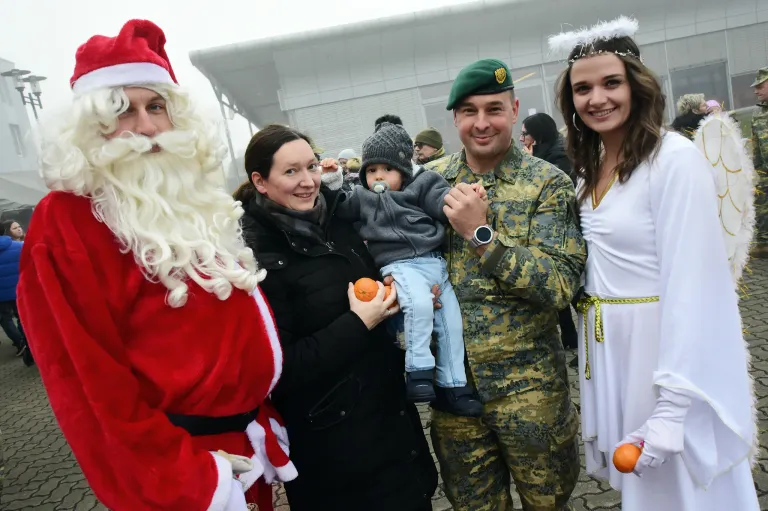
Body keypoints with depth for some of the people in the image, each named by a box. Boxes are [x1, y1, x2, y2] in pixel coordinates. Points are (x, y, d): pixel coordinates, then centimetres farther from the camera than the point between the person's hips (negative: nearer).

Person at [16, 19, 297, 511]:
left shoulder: (200, 202, 6)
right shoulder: (65, 223, -16)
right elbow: (90, 382, -19)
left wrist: (265, 414, 11)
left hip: (248, 435, 7)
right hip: (176, 458, -7)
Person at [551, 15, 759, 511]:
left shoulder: (674, 158, -16)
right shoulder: (590, 167, 7)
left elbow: (690, 284, -22)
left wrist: (672, 406, -23)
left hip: (665, 349, -7)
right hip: (610, 348, 7)